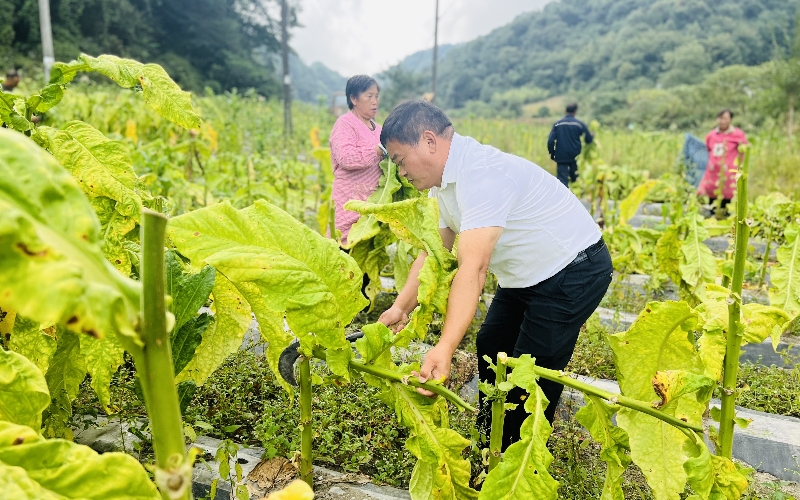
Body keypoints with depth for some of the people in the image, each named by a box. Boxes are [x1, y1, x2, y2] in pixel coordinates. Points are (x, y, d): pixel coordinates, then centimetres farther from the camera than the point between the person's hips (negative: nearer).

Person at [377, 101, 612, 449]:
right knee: (490, 347, 16)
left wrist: (445, 349, -46)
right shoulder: (446, 181, 1)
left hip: (573, 272, -10)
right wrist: (401, 308, -3)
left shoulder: (481, 173, -31)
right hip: (527, 276, 10)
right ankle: (490, 443, 36)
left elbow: (472, 267, -40)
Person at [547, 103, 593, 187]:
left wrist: (552, 153, 7)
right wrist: (592, 136, 21)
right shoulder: (579, 124, -4)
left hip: (561, 156, 0)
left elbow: (550, 141, -7)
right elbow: (589, 139, -2)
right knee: (575, 177, 17)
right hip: (575, 156, 1)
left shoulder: (557, 124, -1)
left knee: (562, 178, -2)